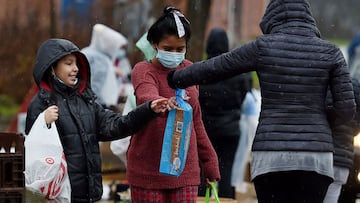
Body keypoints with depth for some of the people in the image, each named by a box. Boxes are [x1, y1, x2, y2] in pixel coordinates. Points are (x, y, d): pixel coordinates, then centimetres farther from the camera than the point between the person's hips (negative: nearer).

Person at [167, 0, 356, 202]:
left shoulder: (262, 47, -1)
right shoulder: (330, 52, 1)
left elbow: (212, 69, 10)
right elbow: (346, 109, -2)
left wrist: (173, 79, 27)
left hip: (271, 157, 0)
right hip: (315, 158, 1)